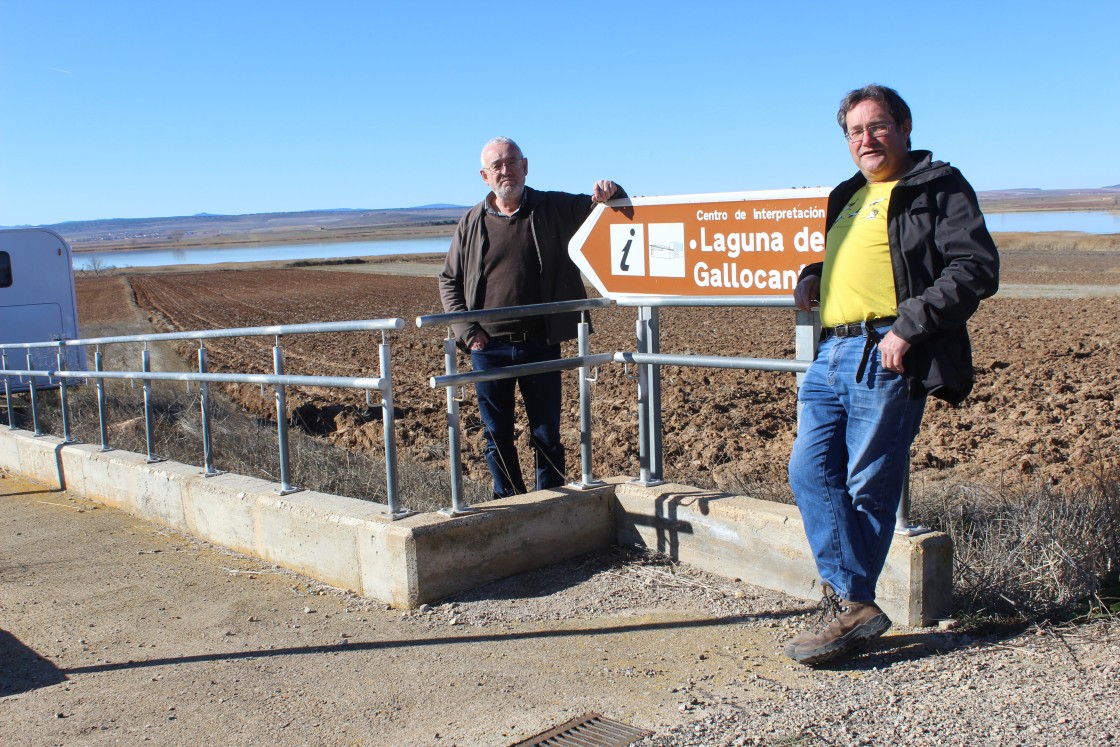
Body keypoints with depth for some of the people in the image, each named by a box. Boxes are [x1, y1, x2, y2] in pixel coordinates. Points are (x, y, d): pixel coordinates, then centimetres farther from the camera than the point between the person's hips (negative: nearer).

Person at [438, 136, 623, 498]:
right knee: (497, 437, 10)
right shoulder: (472, 223, 6)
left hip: (540, 346, -1)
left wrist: (609, 193, -18)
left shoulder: (555, 209, 4)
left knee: (547, 435, 7)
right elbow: (449, 281, 11)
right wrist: (466, 330, -2)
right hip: (489, 349, 1)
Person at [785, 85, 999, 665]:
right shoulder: (848, 198, 24)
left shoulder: (938, 187, 1)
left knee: (869, 487, -2)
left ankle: (849, 606, 8)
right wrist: (811, 276, 15)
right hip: (832, 355, 8)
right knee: (810, 472, 1)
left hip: (887, 357, -8)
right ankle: (852, 604, 5)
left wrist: (909, 326, -18)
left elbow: (977, 268, -9)